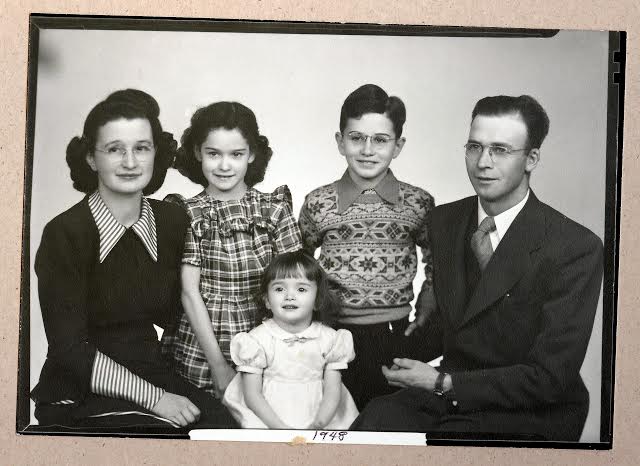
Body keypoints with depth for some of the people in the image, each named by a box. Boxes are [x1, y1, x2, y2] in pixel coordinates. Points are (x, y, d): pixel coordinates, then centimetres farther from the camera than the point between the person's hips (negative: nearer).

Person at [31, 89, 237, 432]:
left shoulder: (173, 221, 2)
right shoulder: (65, 234, -12)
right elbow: (71, 349, -13)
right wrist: (153, 398, -16)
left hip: (154, 373, 5)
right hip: (81, 395, -5)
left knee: (224, 425, -19)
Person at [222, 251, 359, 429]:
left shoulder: (329, 339, 4)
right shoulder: (258, 340, -2)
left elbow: (333, 391, 2)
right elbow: (252, 394, -4)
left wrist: (318, 424, -15)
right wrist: (280, 427, -15)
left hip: (320, 419, 1)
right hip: (268, 420, -1)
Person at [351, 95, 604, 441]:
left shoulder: (576, 249, -15)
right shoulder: (444, 220, 5)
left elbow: (551, 377, -17)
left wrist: (443, 383, -15)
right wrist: (401, 353, 0)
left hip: (527, 417, -4)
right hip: (447, 393, 5)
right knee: (375, 418, -24)